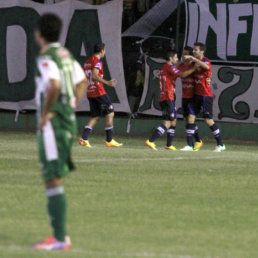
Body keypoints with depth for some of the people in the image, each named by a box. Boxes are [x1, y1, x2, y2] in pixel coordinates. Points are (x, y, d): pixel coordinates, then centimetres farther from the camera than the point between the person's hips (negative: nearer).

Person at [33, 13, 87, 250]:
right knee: (54, 179, 16)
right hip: (68, 121, 9)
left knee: (53, 181, -6)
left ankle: (59, 238, -7)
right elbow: (82, 82, 24)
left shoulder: (46, 58, -15)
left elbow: (54, 85, -31)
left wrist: (46, 113, -20)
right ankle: (61, 234, 19)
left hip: (52, 124, -9)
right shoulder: (66, 54, 13)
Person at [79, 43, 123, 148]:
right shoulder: (97, 61, -10)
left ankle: (84, 138, -4)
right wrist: (107, 83, -24)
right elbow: (94, 76, -22)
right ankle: (109, 141, 0)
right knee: (110, 113, 1)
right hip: (99, 92, -9)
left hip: (90, 92, 9)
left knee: (95, 117, 11)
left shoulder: (87, 61, 16)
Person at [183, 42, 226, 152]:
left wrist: (193, 58, -37)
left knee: (208, 120, -4)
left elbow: (207, 67, -39)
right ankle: (190, 145, 2)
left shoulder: (205, 61, -12)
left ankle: (220, 145, 8)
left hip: (206, 96, -8)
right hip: (197, 94, 8)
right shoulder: (195, 63, 13)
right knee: (191, 117, -1)